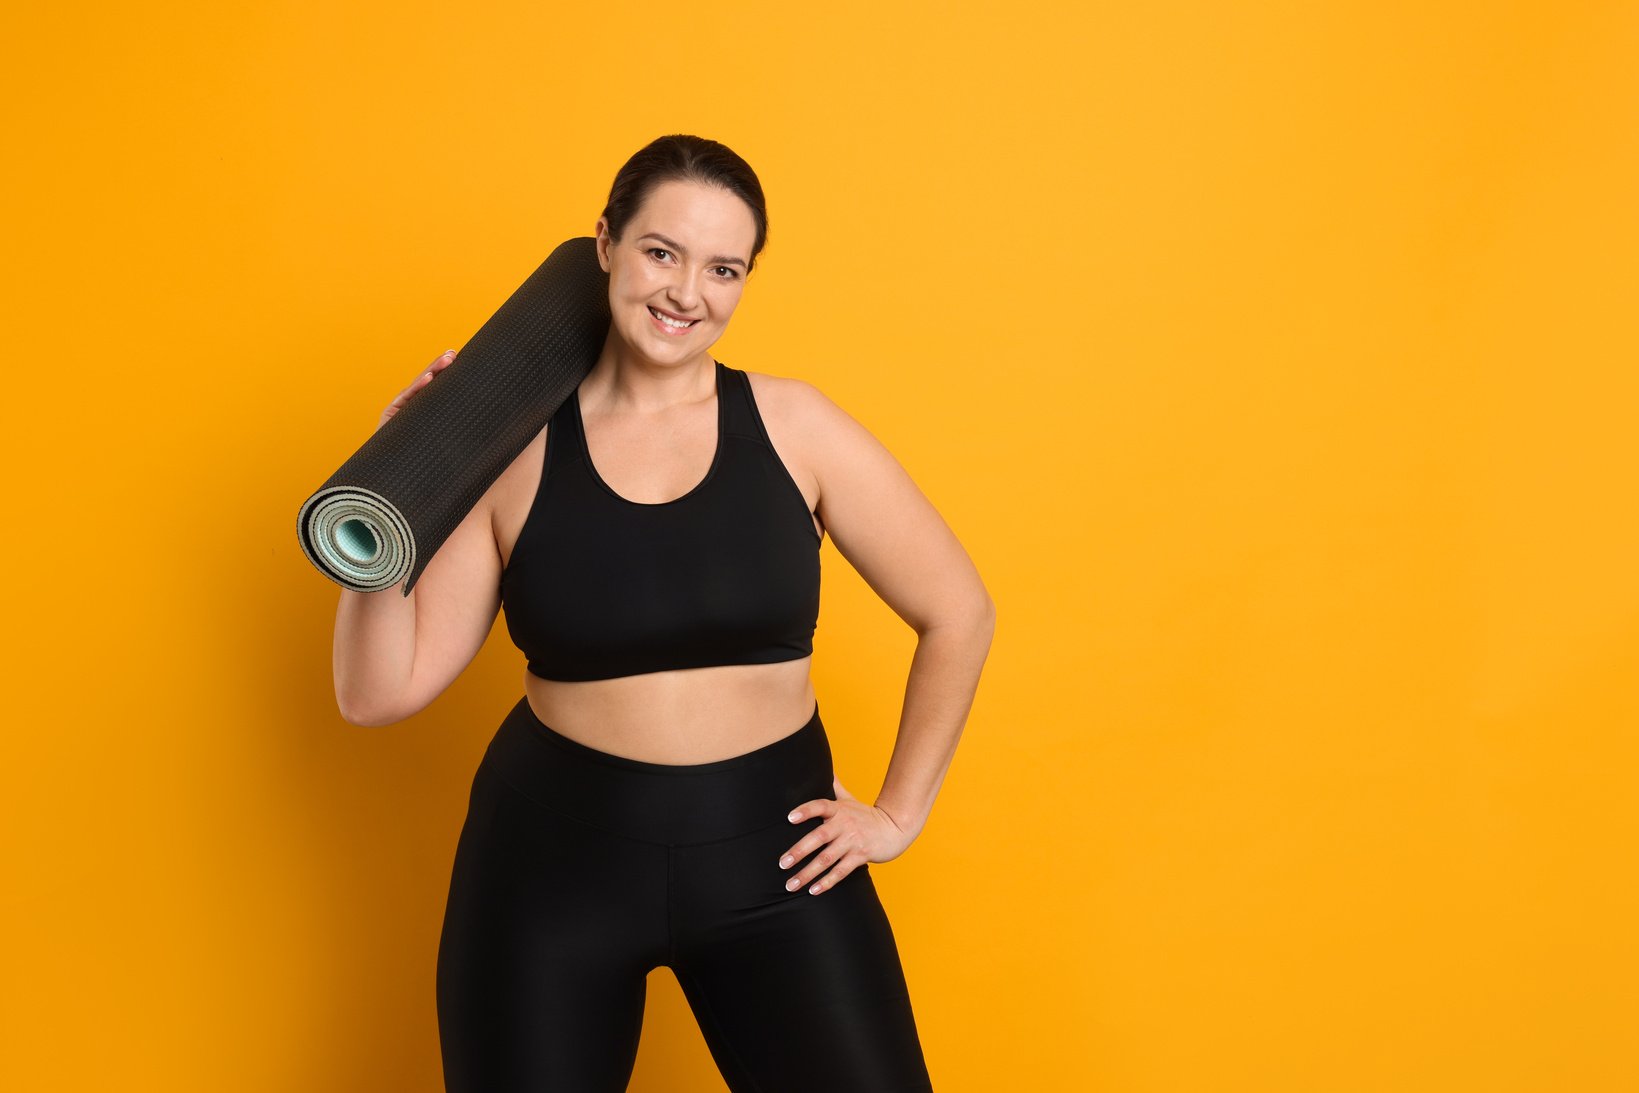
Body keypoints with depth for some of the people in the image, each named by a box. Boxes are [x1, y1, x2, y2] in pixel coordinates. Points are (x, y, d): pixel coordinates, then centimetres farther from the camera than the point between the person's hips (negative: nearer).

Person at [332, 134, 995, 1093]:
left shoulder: (792, 425, -5)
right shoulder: (514, 450, -5)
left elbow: (958, 616, 2)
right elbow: (379, 692, -4)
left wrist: (898, 813, 1)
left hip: (773, 861, 0)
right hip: (553, 863, 0)